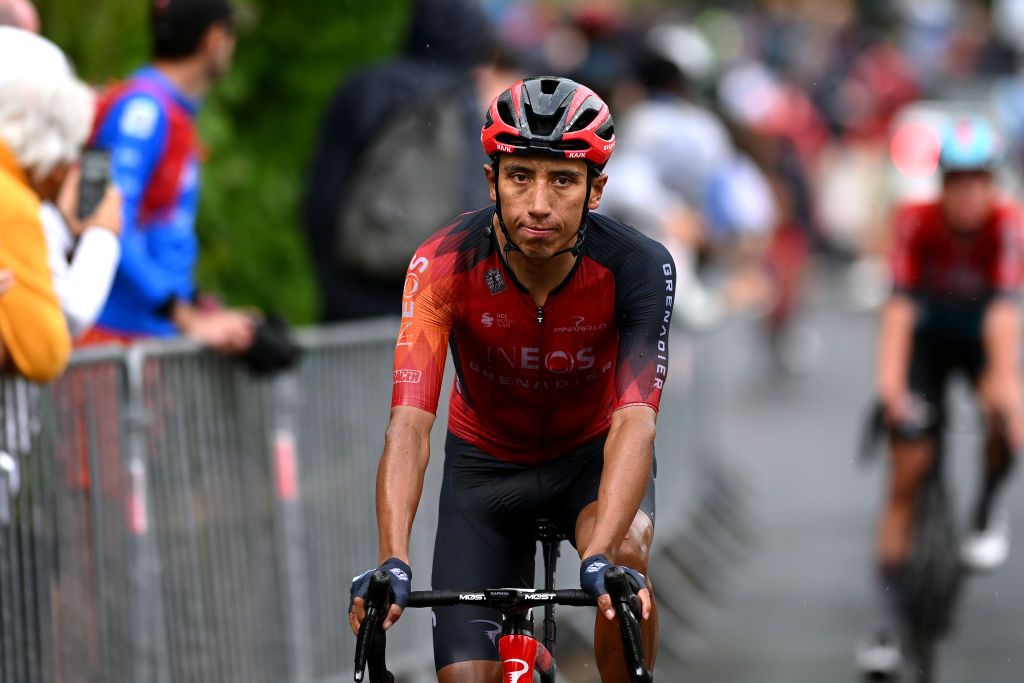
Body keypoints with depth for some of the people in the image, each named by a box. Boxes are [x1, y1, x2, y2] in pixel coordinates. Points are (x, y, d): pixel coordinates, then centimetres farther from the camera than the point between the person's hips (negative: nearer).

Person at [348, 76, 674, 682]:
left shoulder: (638, 267, -29)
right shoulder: (444, 265, -28)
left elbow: (634, 421, -39)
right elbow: (409, 425, -36)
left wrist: (601, 559, -55)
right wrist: (393, 563, -51)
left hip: (593, 451, -1)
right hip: (486, 461, 1)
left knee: (624, 557, -34)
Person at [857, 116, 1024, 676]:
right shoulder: (917, 221, -25)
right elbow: (901, 302, -32)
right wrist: (890, 380, -45)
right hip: (927, 336, 0)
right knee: (905, 480, -5)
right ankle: (890, 622, -1)